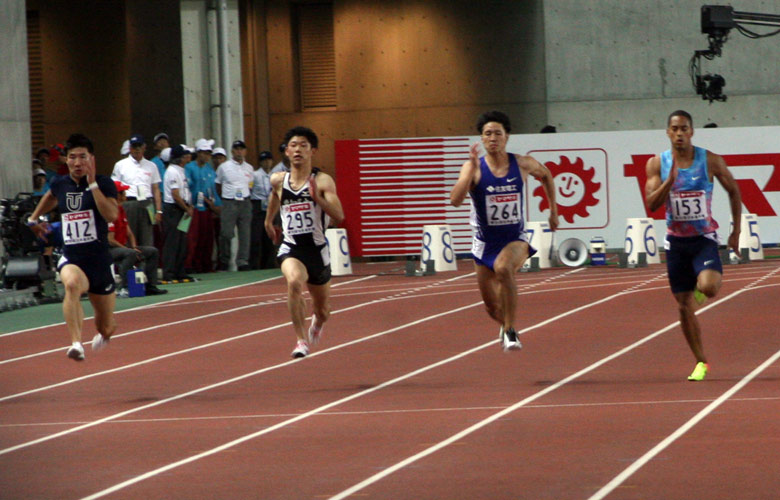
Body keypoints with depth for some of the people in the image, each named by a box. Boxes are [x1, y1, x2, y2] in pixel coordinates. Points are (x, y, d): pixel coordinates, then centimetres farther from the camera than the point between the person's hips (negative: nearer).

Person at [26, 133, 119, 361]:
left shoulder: (104, 183, -7)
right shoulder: (60, 184, 4)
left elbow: (112, 215, -26)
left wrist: (92, 183, -25)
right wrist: (33, 218, 33)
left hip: (99, 259, -1)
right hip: (71, 258, 1)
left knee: (107, 328, 12)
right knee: (72, 282, -40)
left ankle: (103, 334, 53)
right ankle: (76, 343, -46)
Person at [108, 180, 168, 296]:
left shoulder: (121, 210, 15)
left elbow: (129, 233, 19)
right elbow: (110, 240, -22)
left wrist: (134, 247, 0)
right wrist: (131, 250, -17)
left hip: (123, 246, 10)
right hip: (110, 249, -10)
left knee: (152, 251, 5)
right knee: (131, 253, -39)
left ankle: (150, 286, 2)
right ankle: (125, 288, -36)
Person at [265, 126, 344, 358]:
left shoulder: (323, 181, -11)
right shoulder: (278, 180, 0)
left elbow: (339, 216, -22)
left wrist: (317, 198, -35)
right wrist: (269, 221, 35)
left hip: (317, 249, 0)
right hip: (290, 248, 0)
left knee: (323, 310, 16)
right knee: (294, 281, -35)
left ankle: (317, 322, 56)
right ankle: (301, 340, -26)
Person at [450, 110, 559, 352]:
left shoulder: (522, 164, -9)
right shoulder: (474, 167, -13)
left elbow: (546, 176, 15)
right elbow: (455, 200, -29)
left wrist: (553, 211, 15)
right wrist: (472, 168, -35)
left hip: (516, 239, -1)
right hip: (485, 243, 2)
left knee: (503, 268, -36)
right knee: (492, 305, 12)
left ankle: (510, 331, -25)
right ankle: (505, 325, 49)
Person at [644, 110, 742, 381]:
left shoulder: (711, 161, -6)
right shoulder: (657, 164, -3)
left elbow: (734, 191, 6)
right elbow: (651, 203, -9)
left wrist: (736, 232, 6)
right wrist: (670, 180, -25)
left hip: (704, 238, -2)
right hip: (676, 241, 2)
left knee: (708, 287, -28)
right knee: (684, 306, 4)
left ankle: (707, 283, 10)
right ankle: (701, 362, 18)